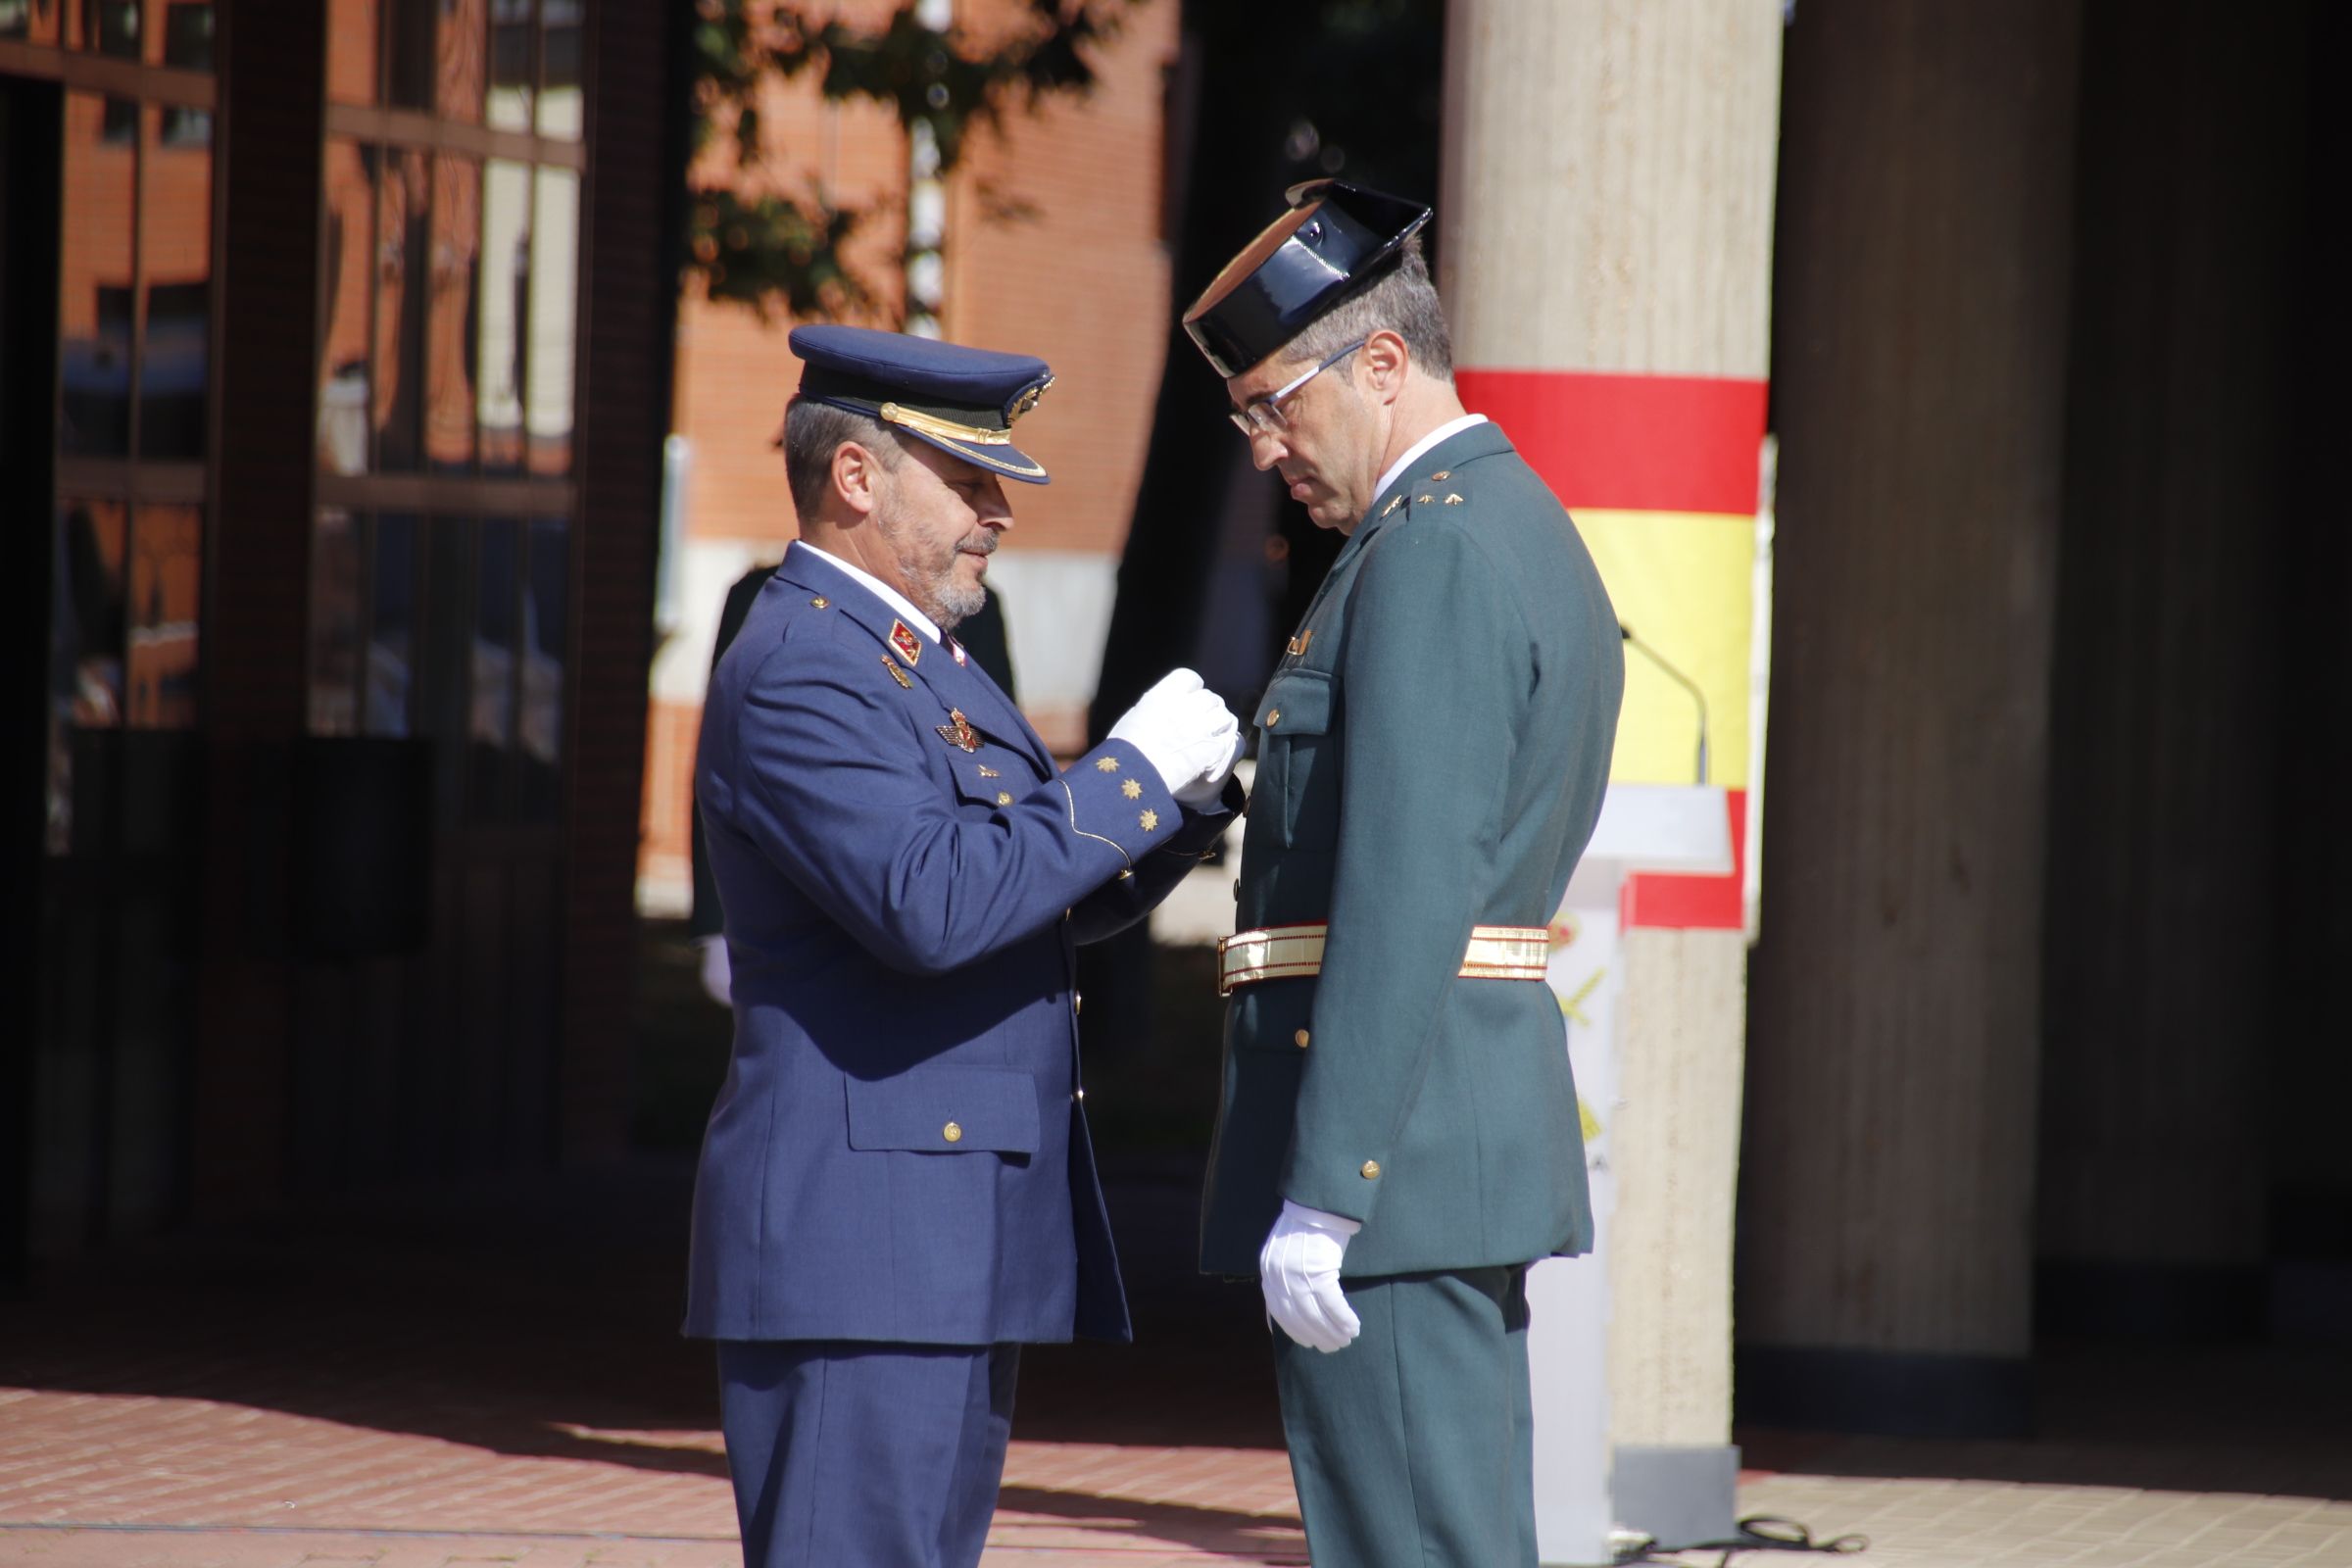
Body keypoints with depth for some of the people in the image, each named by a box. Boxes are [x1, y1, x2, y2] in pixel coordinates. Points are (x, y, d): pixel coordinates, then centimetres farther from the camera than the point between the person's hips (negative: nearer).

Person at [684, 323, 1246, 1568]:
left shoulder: (924, 662, 19)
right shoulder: (796, 672, -14)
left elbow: (1062, 894, 21)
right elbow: (930, 906, -26)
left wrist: (1192, 795, 3)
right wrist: (1131, 774, -18)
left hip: (965, 1230, 10)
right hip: (860, 1234, -10)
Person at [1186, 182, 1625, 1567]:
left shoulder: (1436, 550, -14)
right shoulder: (1524, 533, 19)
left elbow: (1408, 895, -21)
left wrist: (1321, 1195, -23)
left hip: (1395, 1127, -11)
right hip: (1470, 1130, 11)